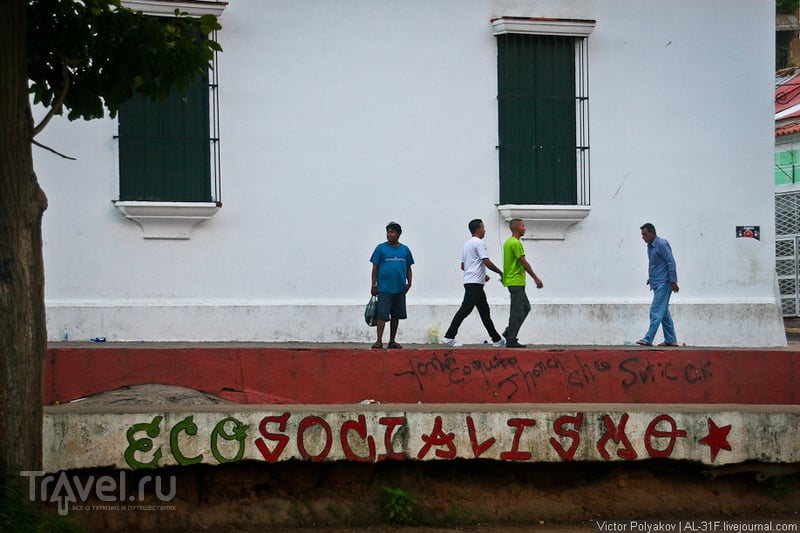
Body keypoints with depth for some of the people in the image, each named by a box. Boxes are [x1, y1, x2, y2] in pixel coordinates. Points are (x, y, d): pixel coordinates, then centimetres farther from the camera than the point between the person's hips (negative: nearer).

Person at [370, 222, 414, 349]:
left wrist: (409, 282, 4)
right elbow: (375, 267, 1)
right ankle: (379, 341, -8)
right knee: (382, 315, -9)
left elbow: (408, 268, 15)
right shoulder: (381, 248, 0)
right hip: (384, 288, -4)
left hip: (400, 288, 4)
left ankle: (392, 341, 17)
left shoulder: (405, 250, 8)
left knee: (396, 315, 8)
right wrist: (374, 285, -3)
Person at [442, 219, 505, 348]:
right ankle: (449, 337, -13)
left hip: (469, 282, 10)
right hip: (475, 283, -10)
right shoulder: (479, 243, -10)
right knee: (465, 309, -11)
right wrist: (501, 273, -3)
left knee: (484, 311, 12)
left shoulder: (467, 244, 19)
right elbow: (487, 262, -17)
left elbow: (463, 266, 22)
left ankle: (496, 339, 17)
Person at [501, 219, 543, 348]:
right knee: (517, 311, -7)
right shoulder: (516, 243, -15)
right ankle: (511, 340, -5)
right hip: (516, 282, -10)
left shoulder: (508, 242, 16)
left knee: (526, 307, 15)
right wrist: (536, 278, -12)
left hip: (511, 281, 10)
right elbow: (524, 263, -17)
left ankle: (509, 332, 13)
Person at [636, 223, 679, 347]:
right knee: (664, 312, 11)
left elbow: (671, 262, -15)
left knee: (656, 312, -13)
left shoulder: (661, 244, -12)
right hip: (657, 284, 10)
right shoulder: (650, 246, 16)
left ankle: (648, 339, -17)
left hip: (663, 283, -10)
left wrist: (673, 282, -18)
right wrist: (650, 280, 20)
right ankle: (671, 340, 14)